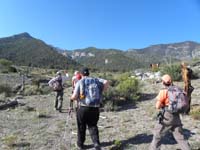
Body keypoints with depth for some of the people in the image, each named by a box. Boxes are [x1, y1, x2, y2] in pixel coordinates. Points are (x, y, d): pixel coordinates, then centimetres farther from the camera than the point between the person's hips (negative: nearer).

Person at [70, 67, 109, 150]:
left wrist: (72, 97, 14)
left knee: (81, 127, 19)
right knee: (93, 126, 18)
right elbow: (106, 82, -5)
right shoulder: (97, 80, 8)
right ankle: (96, 143, 3)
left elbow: (74, 96, -8)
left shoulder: (80, 82, -2)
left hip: (83, 108, -2)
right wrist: (101, 91, 6)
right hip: (95, 108, 2)